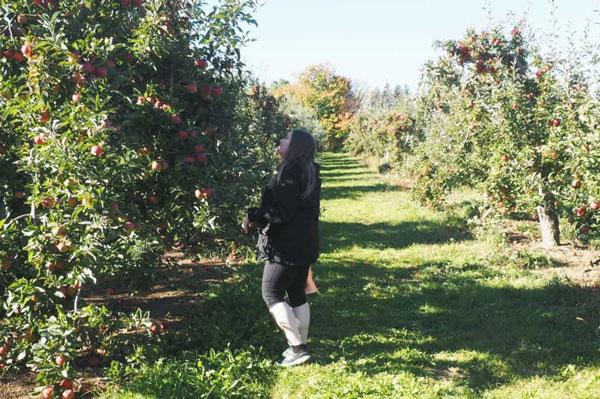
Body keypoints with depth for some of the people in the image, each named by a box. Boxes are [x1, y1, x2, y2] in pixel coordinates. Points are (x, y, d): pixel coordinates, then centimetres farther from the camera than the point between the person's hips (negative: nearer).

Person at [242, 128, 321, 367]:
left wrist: (252, 216, -11)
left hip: (288, 245, -9)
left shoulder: (290, 171, -18)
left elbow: (282, 212, -23)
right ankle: (300, 345, 22)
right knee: (297, 294, 15)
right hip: (304, 242, 9)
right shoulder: (308, 171, 12)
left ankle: (297, 348, -2)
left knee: (272, 294, -1)